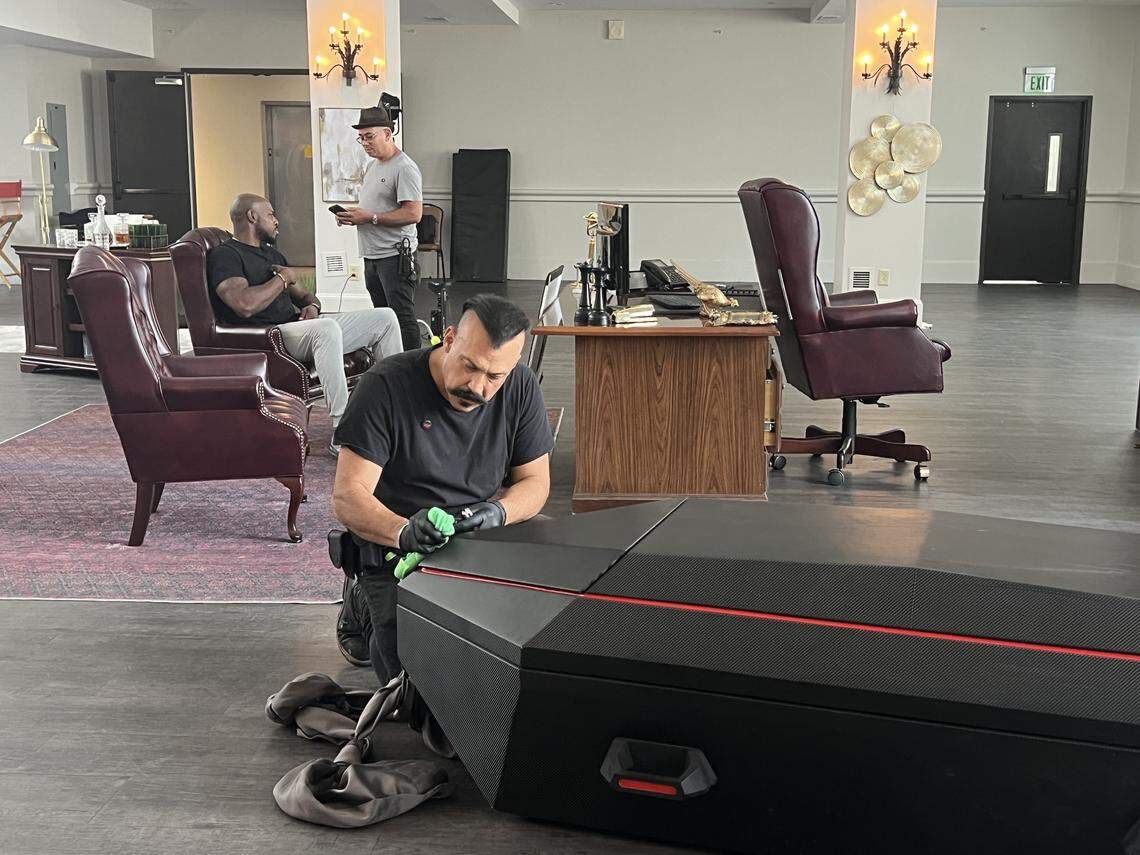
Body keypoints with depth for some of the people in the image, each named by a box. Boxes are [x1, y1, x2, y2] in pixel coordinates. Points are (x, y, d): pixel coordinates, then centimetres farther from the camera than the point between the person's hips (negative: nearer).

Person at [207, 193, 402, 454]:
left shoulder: (272, 253, 26)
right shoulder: (225, 255, -4)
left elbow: (302, 293, 30)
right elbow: (245, 305, -22)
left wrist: (312, 305, 4)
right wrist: (284, 278, -7)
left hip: (301, 326, 9)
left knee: (385, 317, 1)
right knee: (327, 328, -40)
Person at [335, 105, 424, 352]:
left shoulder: (404, 168, -13)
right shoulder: (372, 166, 18)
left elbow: (413, 213, -21)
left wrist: (369, 218, -19)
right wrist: (351, 215, 5)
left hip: (395, 256, -10)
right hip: (371, 257, 10)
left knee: (402, 317, -7)